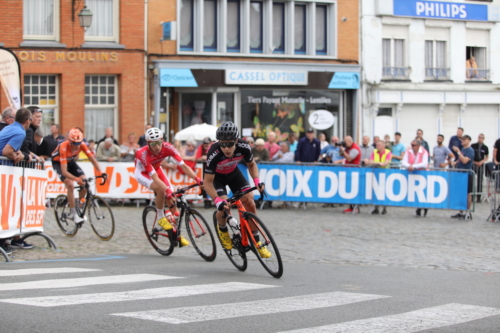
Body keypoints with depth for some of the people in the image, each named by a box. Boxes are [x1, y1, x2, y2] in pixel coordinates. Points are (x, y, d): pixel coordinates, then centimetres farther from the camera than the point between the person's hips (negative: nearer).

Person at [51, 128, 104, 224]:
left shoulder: (82, 145, -26)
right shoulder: (64, 147, -39)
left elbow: (92, 159, -22)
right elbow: (64, 171, -43)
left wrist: (100, 173, -37)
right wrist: (77, 179, -57)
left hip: (70, 162, 5)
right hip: (58, 163, -5)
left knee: (85, 182, -14)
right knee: (70, 185, -26)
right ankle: (74, 214, -17)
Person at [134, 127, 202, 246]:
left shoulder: (167, 147, -29)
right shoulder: (144, 153, -38)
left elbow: (183, 166, -32)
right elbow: (154, 177, -41)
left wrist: (197, 179, -46)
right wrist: (168, 191, -54)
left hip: (156, 169, 4)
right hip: (142, 172, -4)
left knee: (172, 199, -9)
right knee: (160, 190, -33)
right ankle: (161, 218, -10)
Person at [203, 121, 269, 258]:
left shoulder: (243, 147, -30)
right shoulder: (214, 154, -39)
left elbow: (251, 165, -7)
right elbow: (208, 182, -32)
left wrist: (257, 180, -26)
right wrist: (217, 200, -46)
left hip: (233, 173, 3)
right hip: (216, 176, -3)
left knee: (249, 203, -10)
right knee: (223, 206, -23)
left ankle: (256, 242, 3)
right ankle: (222, 229, 12)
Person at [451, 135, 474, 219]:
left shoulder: (470, 150, -12)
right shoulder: (462, 149, 14)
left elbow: (464, 161, -24)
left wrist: (458, 152, -22)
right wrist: (455, 162, 7)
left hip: (467, 175, -9)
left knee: (468, 194, -2)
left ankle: (468, 212, 4)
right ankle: (461, 212, 18)